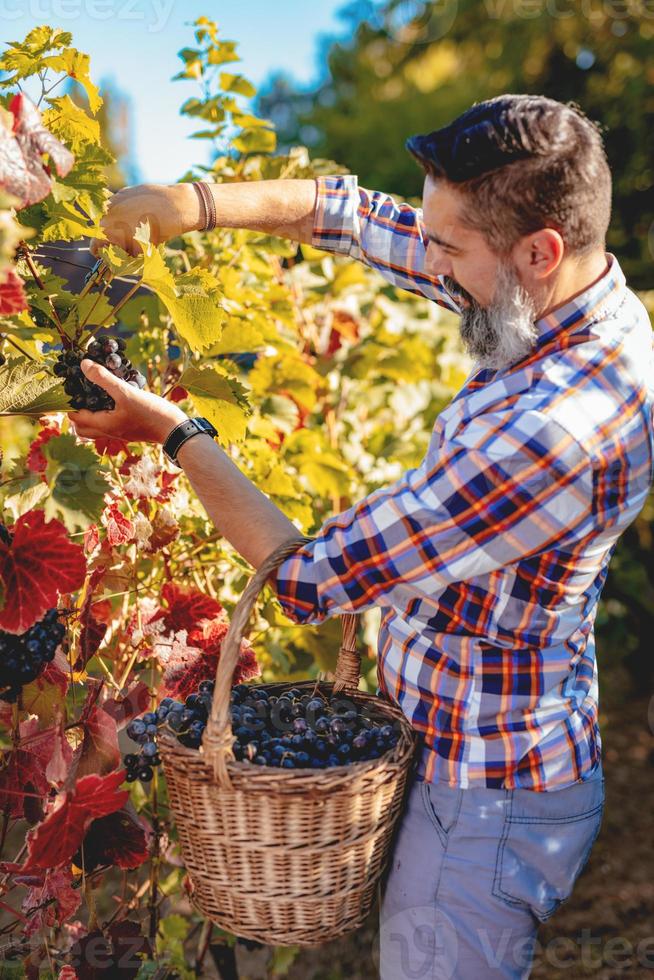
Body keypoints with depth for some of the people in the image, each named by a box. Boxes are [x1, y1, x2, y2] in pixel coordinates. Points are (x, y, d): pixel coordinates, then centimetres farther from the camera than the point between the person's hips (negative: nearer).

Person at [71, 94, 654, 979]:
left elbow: (311, 580, -28)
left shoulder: (554, 428, -36)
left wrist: (174, 433, -17)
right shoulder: (576, 302, -7)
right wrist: (194, 201, -12)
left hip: (484, 804, -9)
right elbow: (351, 214, 2)